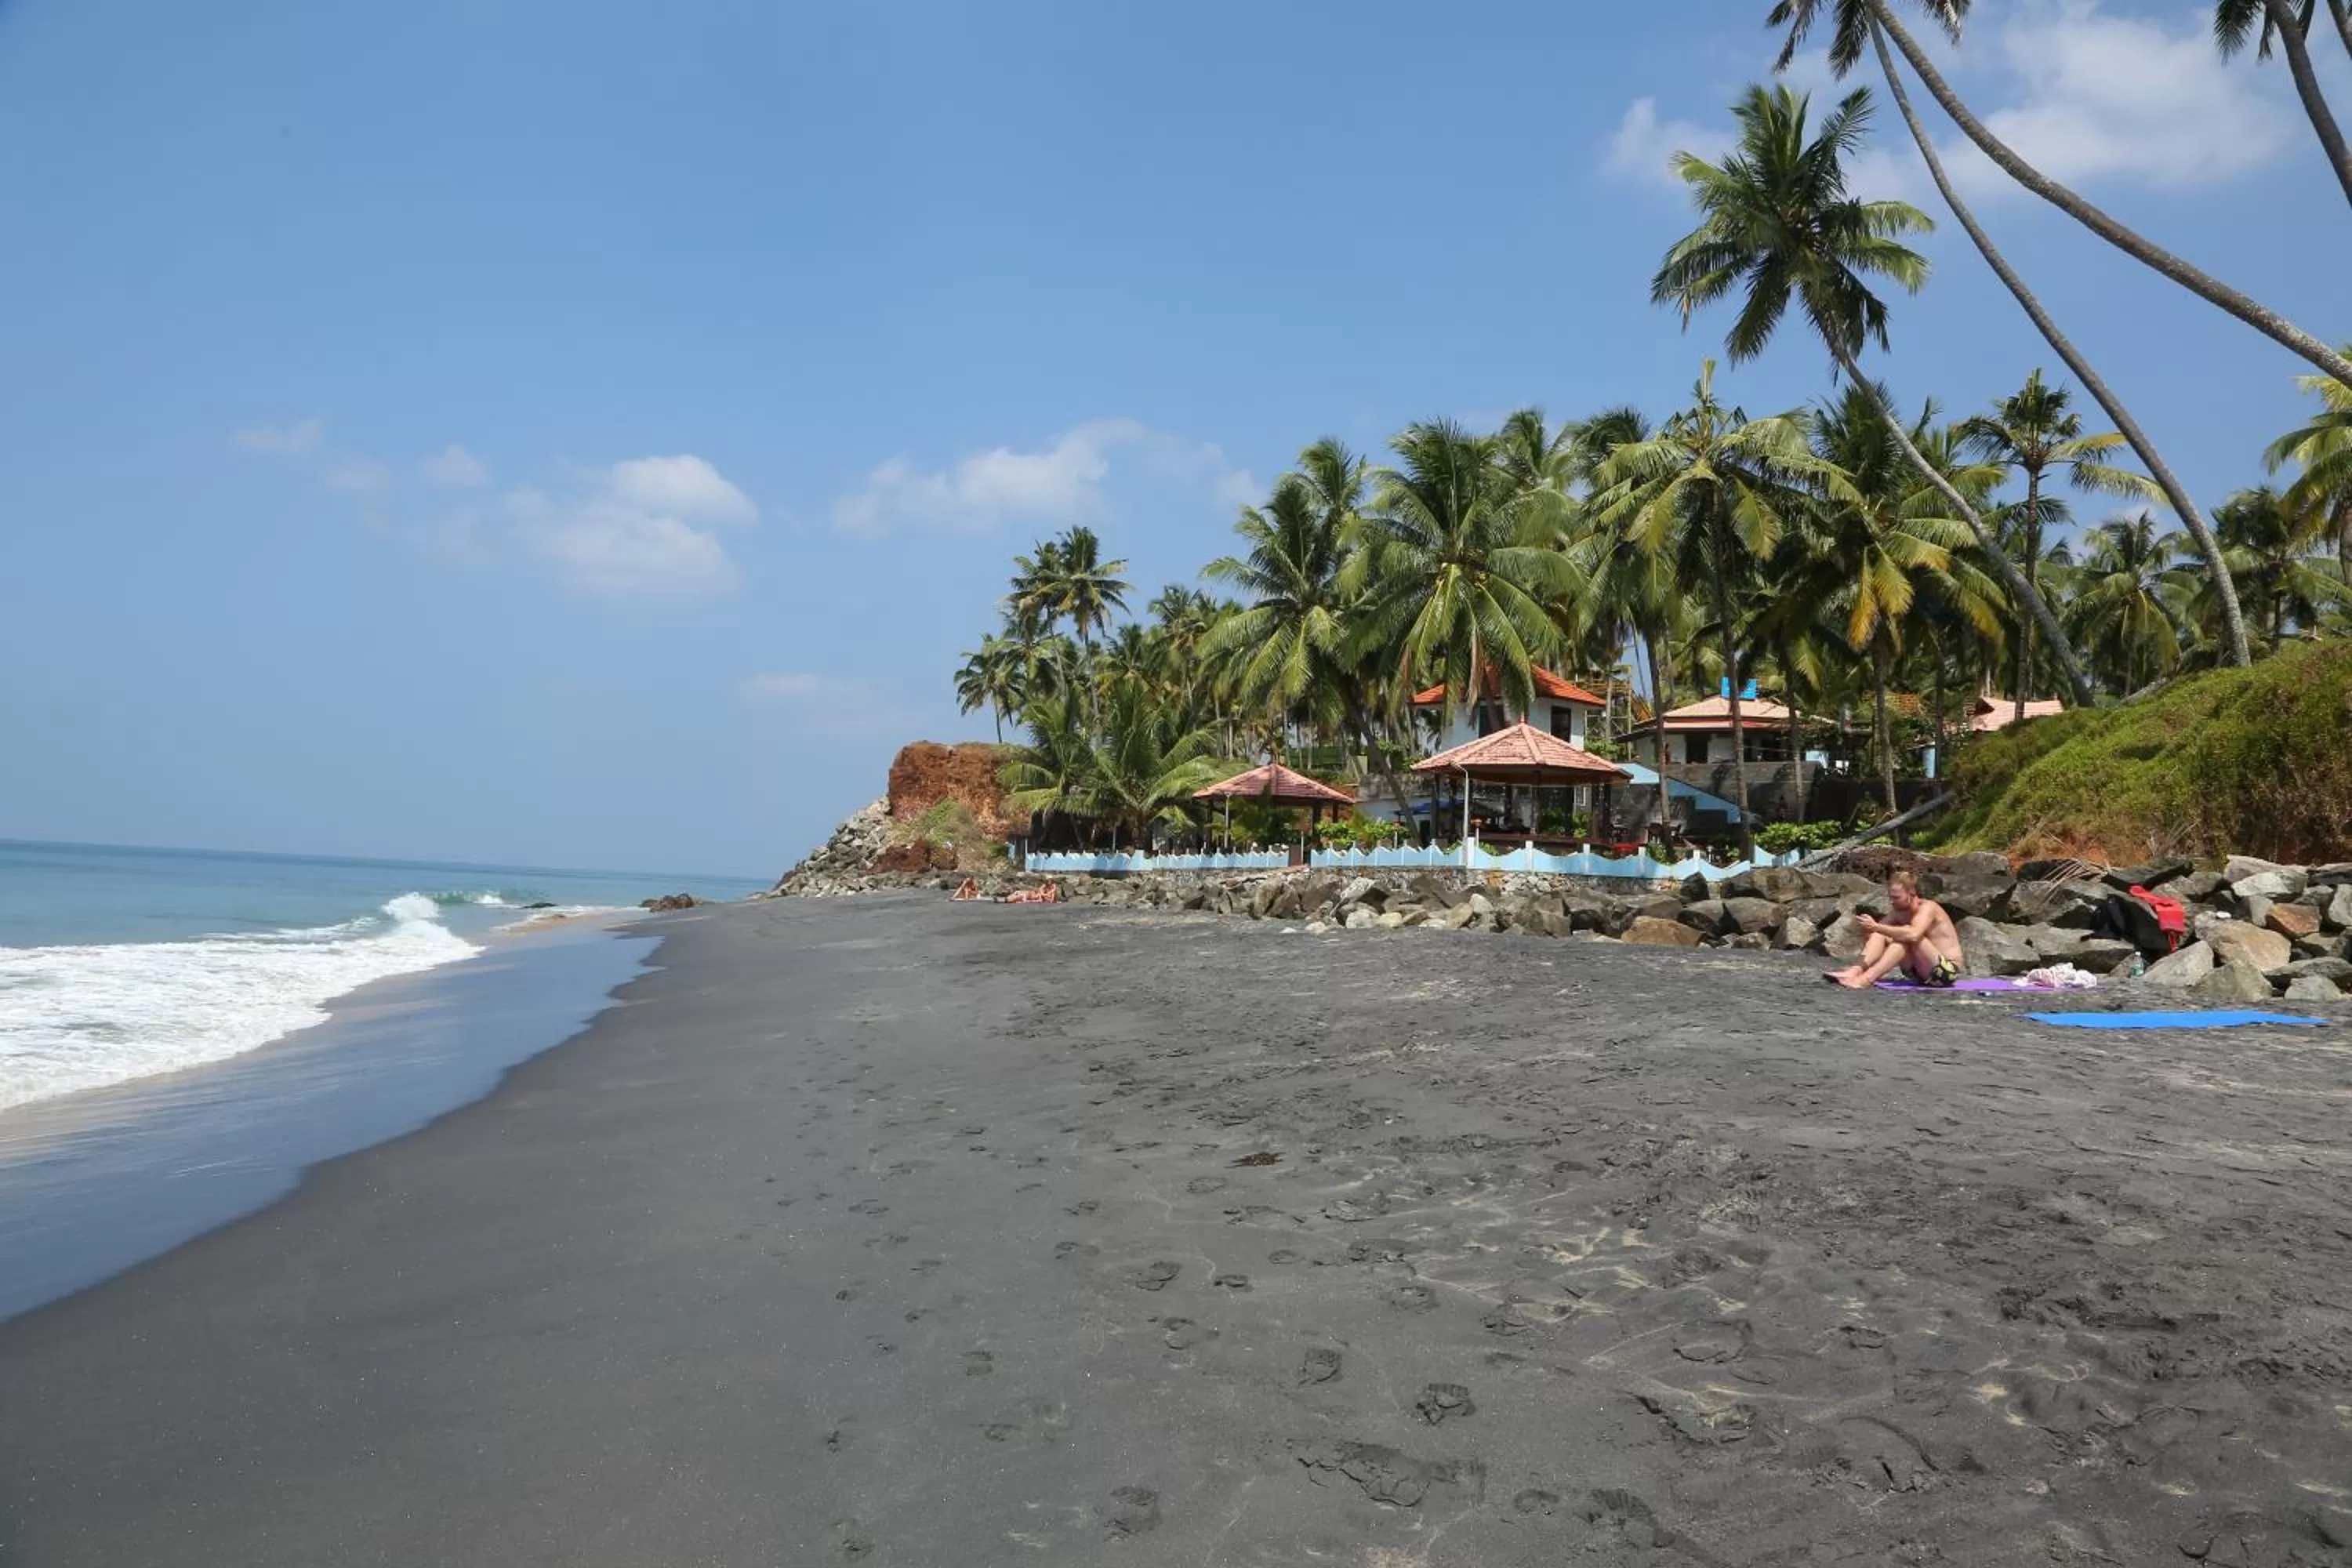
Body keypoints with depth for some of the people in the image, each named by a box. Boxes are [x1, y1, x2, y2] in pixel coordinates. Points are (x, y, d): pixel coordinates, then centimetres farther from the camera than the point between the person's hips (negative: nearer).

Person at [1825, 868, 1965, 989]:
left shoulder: (1927, 907, -18)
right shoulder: (1898, 911, 4)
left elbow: (1913, 935, -37)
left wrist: (1876, 927, -38)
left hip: (1947, 970, -7)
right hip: (1921, 972, 7)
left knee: (1907, 937, -31)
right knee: (1879, 935, -9)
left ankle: (1865, 979, -43)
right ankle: (1855, 971, -32)